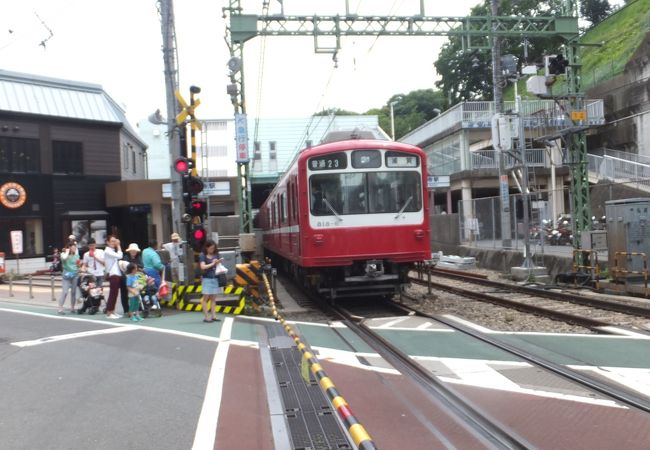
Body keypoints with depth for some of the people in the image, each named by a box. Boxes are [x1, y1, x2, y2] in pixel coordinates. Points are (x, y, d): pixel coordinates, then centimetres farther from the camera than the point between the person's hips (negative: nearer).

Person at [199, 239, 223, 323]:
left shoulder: (216, 255, 8)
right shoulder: (202, 256, -3)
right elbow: (203, 266, -11)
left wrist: (219, 262, -5)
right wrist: (212, 264, -12)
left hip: (215, 278, 4)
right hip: (206, 278, -4)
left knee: (213, 298, 5)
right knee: (206, 297, -2)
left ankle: (213, 316, 7)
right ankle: (206, 317, -1)